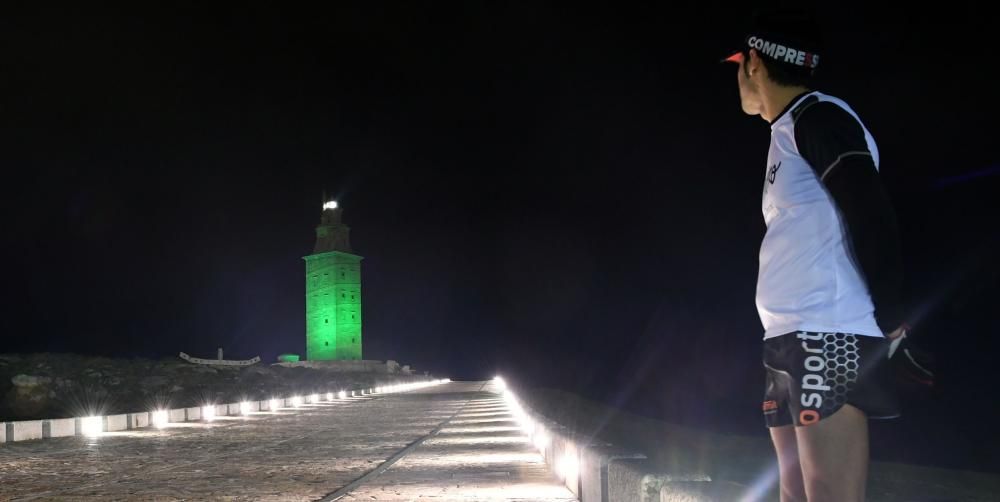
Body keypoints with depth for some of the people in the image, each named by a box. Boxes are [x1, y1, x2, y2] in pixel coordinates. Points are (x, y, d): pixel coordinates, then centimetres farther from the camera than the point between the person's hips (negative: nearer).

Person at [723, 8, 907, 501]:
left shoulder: (817, 116, -7)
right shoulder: (790, 132, 22)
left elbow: (873, 218, -16)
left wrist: (891, 322, -17)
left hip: (829, 341, -10)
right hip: (793, 344, 10)